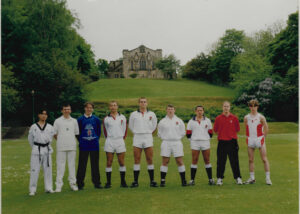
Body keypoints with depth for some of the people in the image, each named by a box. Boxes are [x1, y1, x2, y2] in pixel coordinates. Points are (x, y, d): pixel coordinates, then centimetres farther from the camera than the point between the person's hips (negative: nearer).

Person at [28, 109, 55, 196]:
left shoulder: (50, 127, 4)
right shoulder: (33, 127, 0)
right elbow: (30, 139, 10)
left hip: (47, 150, 2)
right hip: (36, 150, -2)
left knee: (48, 169, 7)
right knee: (34, 170, -2)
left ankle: (48, 188, 18)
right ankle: (32, 190, 7)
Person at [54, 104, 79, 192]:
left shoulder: (74, 121, 10)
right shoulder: (58, 121, 3)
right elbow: (54, 134, 7)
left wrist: (71, 140, 10)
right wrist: (60, 140, 4)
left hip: (72, 146, 2)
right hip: (61, 147, -2)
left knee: (72, 165, 8)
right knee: (60, 165, -1)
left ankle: (72, 183, 17)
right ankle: (59, 185, 4)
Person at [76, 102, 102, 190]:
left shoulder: (96, 119, 6)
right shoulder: (80, 119, 2)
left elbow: (99, 131, 12)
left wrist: (96, 139, 5)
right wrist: (81, 141, 3)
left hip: (94, 145, 1)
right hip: (83, 146, -1)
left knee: (95, 164, 6)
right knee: (82, 165, 1)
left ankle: (97, 183, 15)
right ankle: (80, 183, 9)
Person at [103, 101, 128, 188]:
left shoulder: (122, 117, 8)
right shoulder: (106, 119, 6)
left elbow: (125, 129, 14)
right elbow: (105, 131, 15)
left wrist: (123, 138, 9)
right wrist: (108, 138, 10)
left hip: (120, 141, 1)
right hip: (109, 142, 0)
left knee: (122, 162, 2)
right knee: (109, 163, -1)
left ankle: (123, 182, 10)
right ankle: (108, 182, 5)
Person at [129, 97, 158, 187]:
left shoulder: (151, 114, 6)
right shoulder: (133, 114, 5)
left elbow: (154, 125, 19)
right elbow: (131, 126, 17)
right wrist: (136, 133, 11)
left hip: (148, 138, 0)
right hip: (137, 138, 0)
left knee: (150, 160, 1)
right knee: (137, 160, 0)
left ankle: (152, 181, 6)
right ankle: (135, 181, 5)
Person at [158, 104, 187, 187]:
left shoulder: (179, 121, 6)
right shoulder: (162, 121, 6)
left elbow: (183, 132, 12)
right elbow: (159, 133, 13)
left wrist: (177, 138, 5)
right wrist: (165, 138, 5)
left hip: (177, 143, 0)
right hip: (166, 143, 0)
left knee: (180, 161, -1)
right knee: (165, 162, 1)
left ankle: (183, 180, 6)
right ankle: (162, 181, 6)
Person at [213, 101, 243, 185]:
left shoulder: (234, 118, 3)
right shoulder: (218, 118, 3)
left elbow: (238, 129, 10)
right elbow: (215, 130, 9)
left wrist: (231, 134, 8)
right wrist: (222, 133, 7)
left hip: (232, 142, 0)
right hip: (222, 142, 0)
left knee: (234, 161, 3)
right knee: (220, 161, 4)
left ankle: (238, 177, 13)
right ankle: (219, 178, 12)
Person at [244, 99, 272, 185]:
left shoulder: (261, 117, -4)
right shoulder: (246, 118, 4)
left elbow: (266, 129, 4)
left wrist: (263, 137, 8)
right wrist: (248, 137, 10)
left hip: (260, 139, -3)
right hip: (250, 140, 3)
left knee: (264, 159, -3)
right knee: (251, 160, 6)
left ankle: (268, 178, 3)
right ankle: (252, 178, 15)